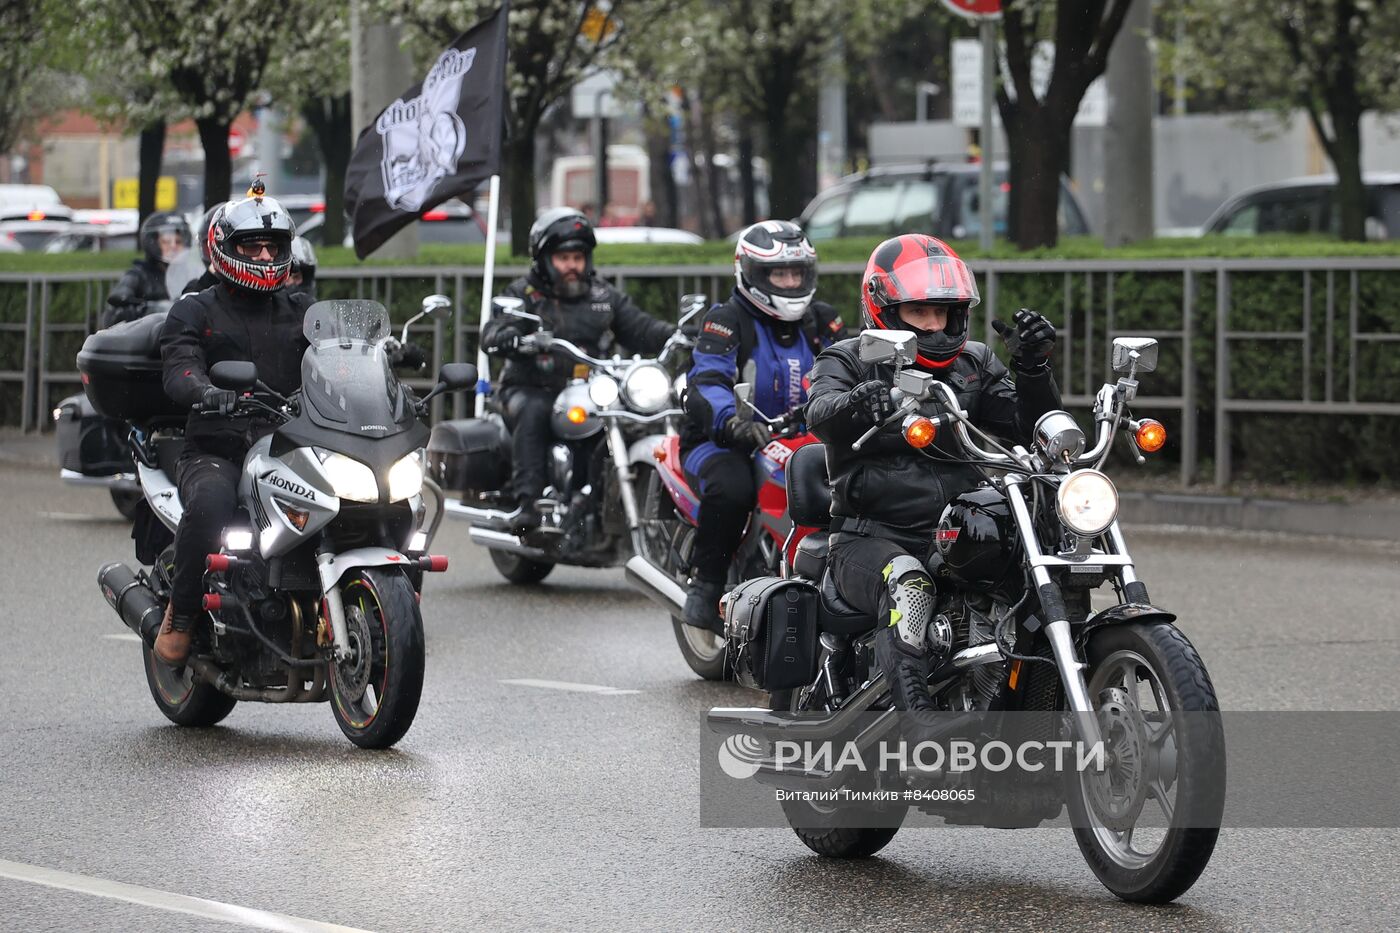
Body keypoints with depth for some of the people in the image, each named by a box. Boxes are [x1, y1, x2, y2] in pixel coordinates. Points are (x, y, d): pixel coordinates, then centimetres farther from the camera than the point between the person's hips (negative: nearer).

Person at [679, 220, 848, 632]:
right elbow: (707, 382, -22)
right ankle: (705, 584, -20)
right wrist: (734, 419, -44)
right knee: (732, 486, -37)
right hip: (723, 443, -5)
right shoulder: (726, 320, -7)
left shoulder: (822, 321, 11)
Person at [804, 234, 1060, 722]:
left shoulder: (975, 365, 18)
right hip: (871, 539, -4)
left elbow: (1034, 427, 10)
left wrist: (1033, 366, -9)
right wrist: (856, 403, -41)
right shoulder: (848, 362, 6)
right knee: (908, 586, -38)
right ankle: (915, 714, -50)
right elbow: (821, 415, -17)